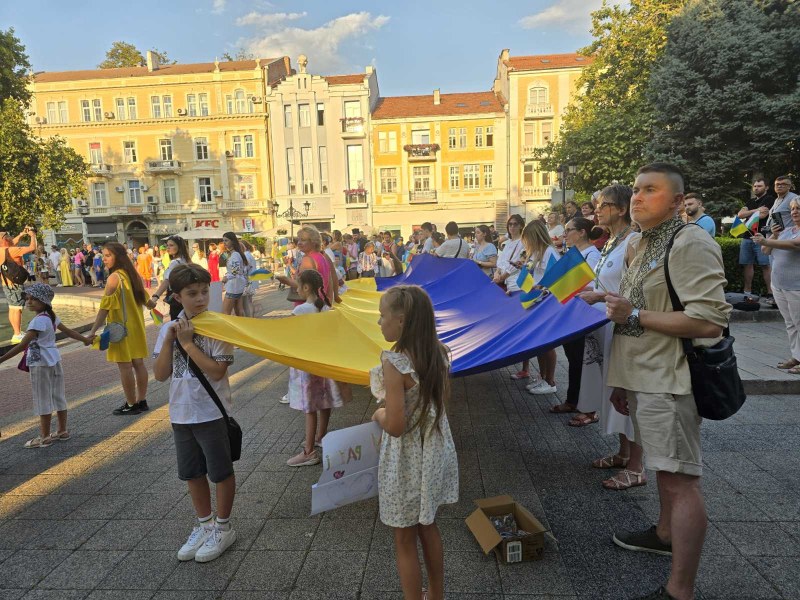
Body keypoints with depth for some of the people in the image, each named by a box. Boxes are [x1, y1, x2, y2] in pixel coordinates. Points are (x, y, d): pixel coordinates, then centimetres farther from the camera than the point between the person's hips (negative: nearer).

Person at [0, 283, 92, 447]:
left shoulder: (38, 320, -21)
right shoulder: (51, 316, 6)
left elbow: (23, 345, -25)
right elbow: (69, 331, 16)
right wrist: (86, 339, 30)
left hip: (41, 365, -9)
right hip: (54, 361, 9)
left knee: (43, 400, 1)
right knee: (58, 397, 14)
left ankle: (45, 437, 11)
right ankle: (62, 431, 25)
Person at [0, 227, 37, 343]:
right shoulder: (11, 250, -19)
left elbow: (12, 243, 28)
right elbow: (32, 248, -21)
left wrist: (22, 234, 20)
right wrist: (32, 235, -6)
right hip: (14, 283, -9)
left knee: (13, 309, 14)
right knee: (16, 309, -7)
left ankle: (17, 333, 22)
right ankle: (17, 335, -6)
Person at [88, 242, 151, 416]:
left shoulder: (114, 277, -16)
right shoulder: (132, 274, 8)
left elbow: (106, 306, -19)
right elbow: (143, 298, 17)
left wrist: (93, 330, -18)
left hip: (121, 327, -8)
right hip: (136, 325, 8)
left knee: (125, 365, 0)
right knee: (138, 362, 11)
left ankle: (131, 404, 7)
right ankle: (141, 401, 18)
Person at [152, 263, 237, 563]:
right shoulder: (169, 329, 1)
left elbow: (217, 371, -22)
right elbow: (160, 374, -3)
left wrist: (187, 343, -20)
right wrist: (169, 340, -14)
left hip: (212, 413, -5)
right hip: (181, 414, 6)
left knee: (221, 472, 9)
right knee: (192, 473, 19)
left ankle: (223, 528, 29)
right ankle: (204, 525, 38)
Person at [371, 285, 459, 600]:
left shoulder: (394, 362, -26)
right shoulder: (439, 352, -4)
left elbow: (395, 426, -26)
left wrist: (378, 414, -6)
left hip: (408, 460, -7)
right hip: (436, 450, 7)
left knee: (404, 540, 14)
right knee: (428, 527, 26)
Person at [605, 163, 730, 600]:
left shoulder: (691, 244, -15)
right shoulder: (641, 244, 14)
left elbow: (710, 322, -24)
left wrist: (634, 315, -18)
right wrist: (622, 380, 21)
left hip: (668, 384, -9)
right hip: (643, 379, 9)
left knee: (680, 479, -3)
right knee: (664, 468, 23)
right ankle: (665, 534, 42)